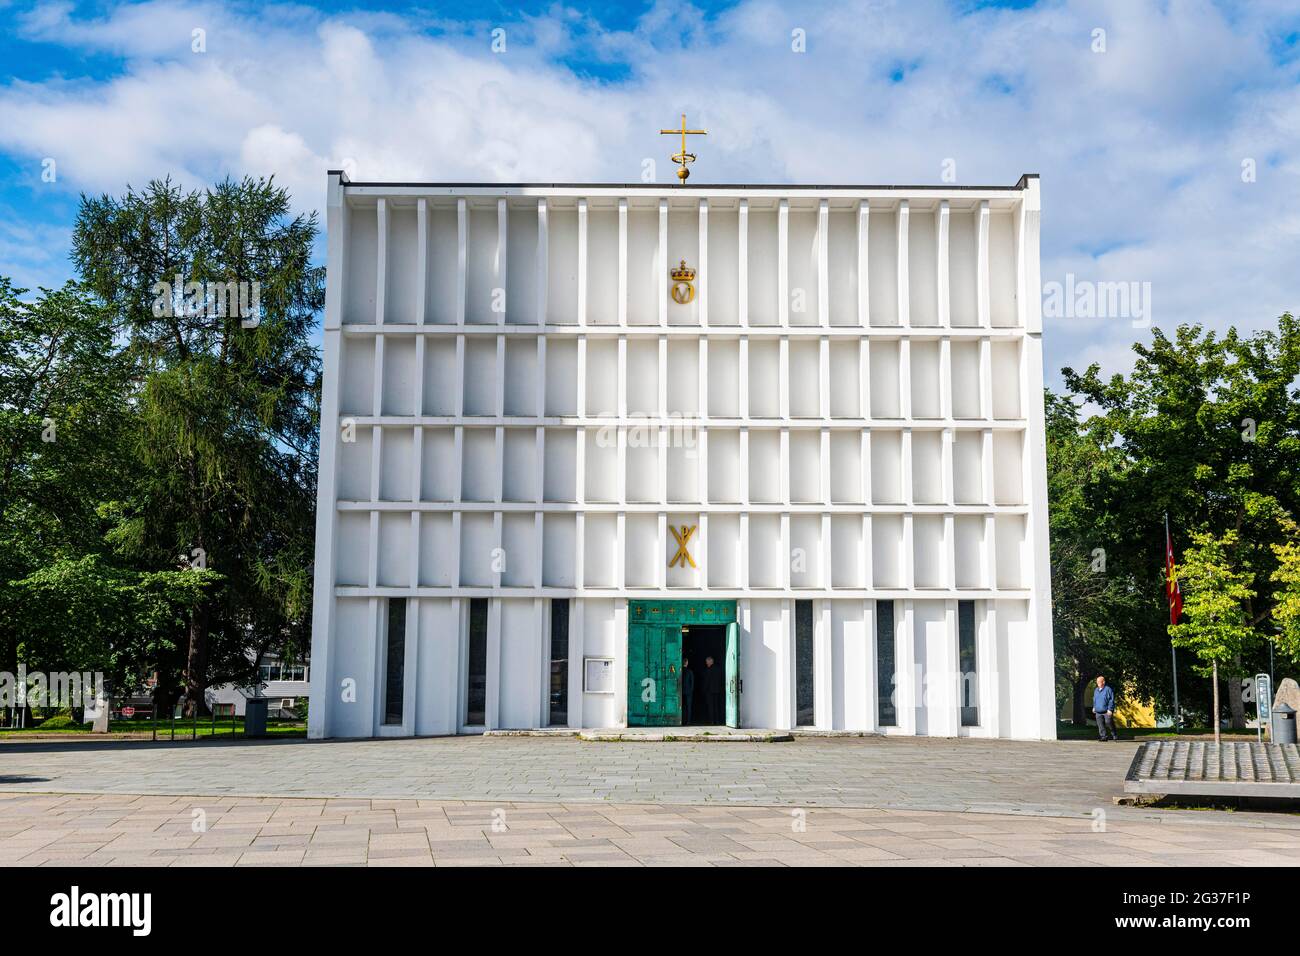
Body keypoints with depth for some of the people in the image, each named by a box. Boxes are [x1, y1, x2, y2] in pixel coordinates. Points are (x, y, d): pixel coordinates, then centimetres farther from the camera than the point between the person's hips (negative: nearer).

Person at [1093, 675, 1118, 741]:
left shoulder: (1108, 689, -9)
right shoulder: (1096, 690, 13)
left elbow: (1111, 700, -12)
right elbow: (1094, 699, 26)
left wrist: (1110, 709, -16)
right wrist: (1094, 707, 20)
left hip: (1107, 711, -6)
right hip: (1098, 712, 6)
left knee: (1109, 723, -1)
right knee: (1100, 725, 0)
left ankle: (1114, 735, 18)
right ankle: (1103, 736, 4)